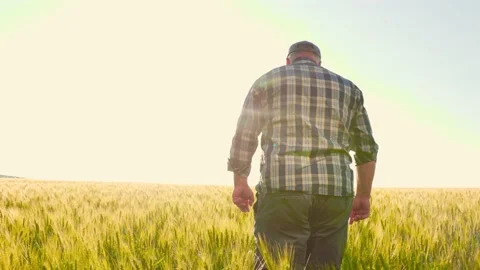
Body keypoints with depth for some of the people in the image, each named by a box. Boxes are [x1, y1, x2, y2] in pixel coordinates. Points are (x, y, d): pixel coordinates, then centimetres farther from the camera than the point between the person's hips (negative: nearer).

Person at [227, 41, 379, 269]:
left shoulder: (267, 81, 15)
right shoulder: (348, 88, 22)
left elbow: (243, 137, 8)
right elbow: (367, 148, 18)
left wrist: (240, 183, 15)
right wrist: (363, 195, 25)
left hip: (283, 189, -2)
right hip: (335, 192, 3)